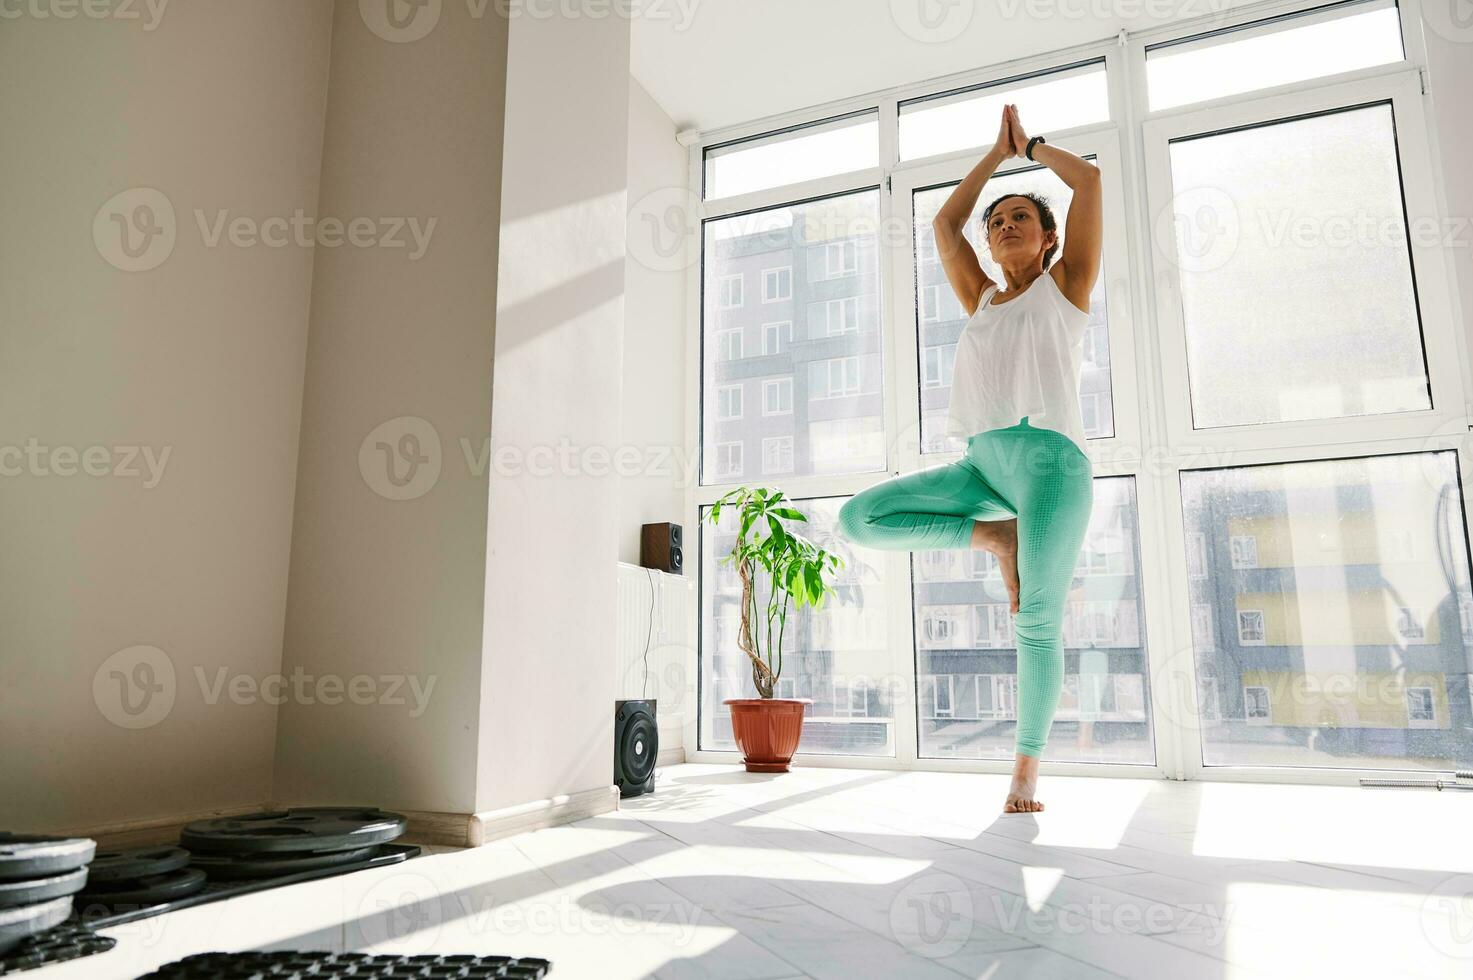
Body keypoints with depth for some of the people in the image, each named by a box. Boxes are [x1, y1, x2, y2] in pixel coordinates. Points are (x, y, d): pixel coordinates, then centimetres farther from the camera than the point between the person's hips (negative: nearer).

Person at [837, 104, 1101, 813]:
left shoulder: (1065, 286, 14)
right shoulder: (981, 300, 24)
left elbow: (1088, 178, 10)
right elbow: (943, 222, 29)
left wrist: (1031, 145, 26)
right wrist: (997, 152, 36)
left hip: (1051, 457, -4)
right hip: (983, 463, 5)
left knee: (1037, 621, -9)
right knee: (858, 520, -11)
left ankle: (1027, 769, 6)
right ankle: (996, 536, 0)